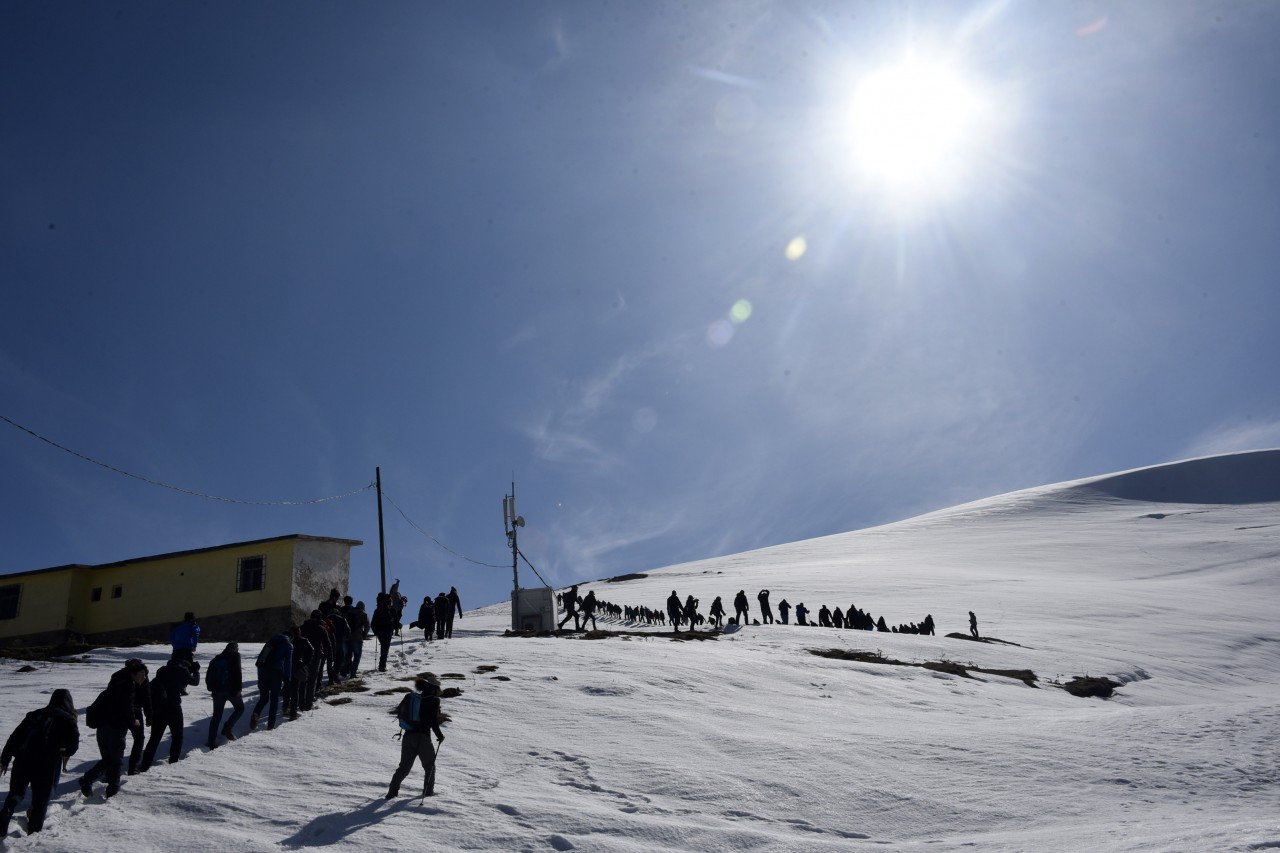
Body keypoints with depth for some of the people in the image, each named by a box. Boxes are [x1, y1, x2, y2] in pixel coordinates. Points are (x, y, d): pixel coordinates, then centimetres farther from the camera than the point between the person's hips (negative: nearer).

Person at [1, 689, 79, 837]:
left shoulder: (34, 714, 22)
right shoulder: (67, 719, 8)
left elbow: (14, 737, 17)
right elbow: (74, 743, -4)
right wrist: (66, 754, 16)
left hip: (22, 759, 4)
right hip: (47, 764, -3)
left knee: (16, 793, 19)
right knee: (41, 798, 11)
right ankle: (34, 831, 12)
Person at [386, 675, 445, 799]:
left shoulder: (411, 697, 10)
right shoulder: (433, 700, -7)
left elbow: (399, 711, 14)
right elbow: (434, 720, -13)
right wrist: (440, 735, 0)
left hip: (408, 736, 5)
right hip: (422, 738, -5)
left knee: (404, 766, 12)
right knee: (429, 765, 15)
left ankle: (393, 790, 3)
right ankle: (428, 790, 15)